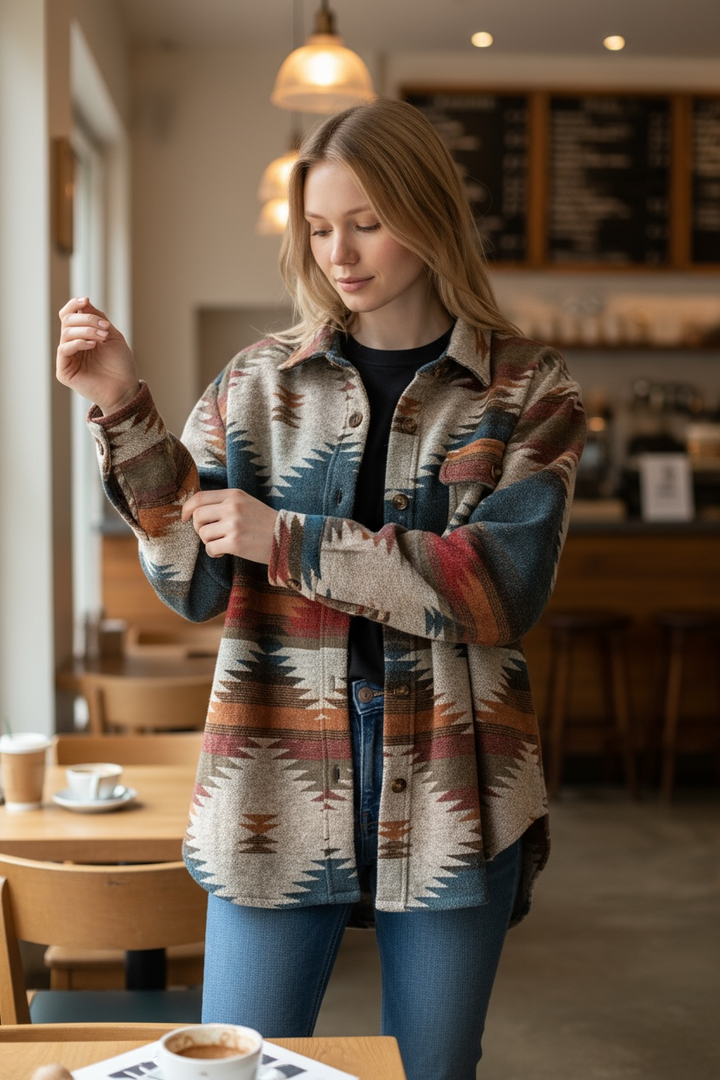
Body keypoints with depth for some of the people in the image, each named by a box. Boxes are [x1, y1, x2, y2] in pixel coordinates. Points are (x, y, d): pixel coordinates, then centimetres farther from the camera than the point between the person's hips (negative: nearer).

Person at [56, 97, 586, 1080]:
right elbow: (196, 584, 1)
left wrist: (289, 541, -15)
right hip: (278, 791, 1)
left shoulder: (527, 389, 1)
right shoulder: (259, 382, 5)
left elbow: (505, 585, -12)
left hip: (450, 795, -1)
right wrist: (124, 412, -10)